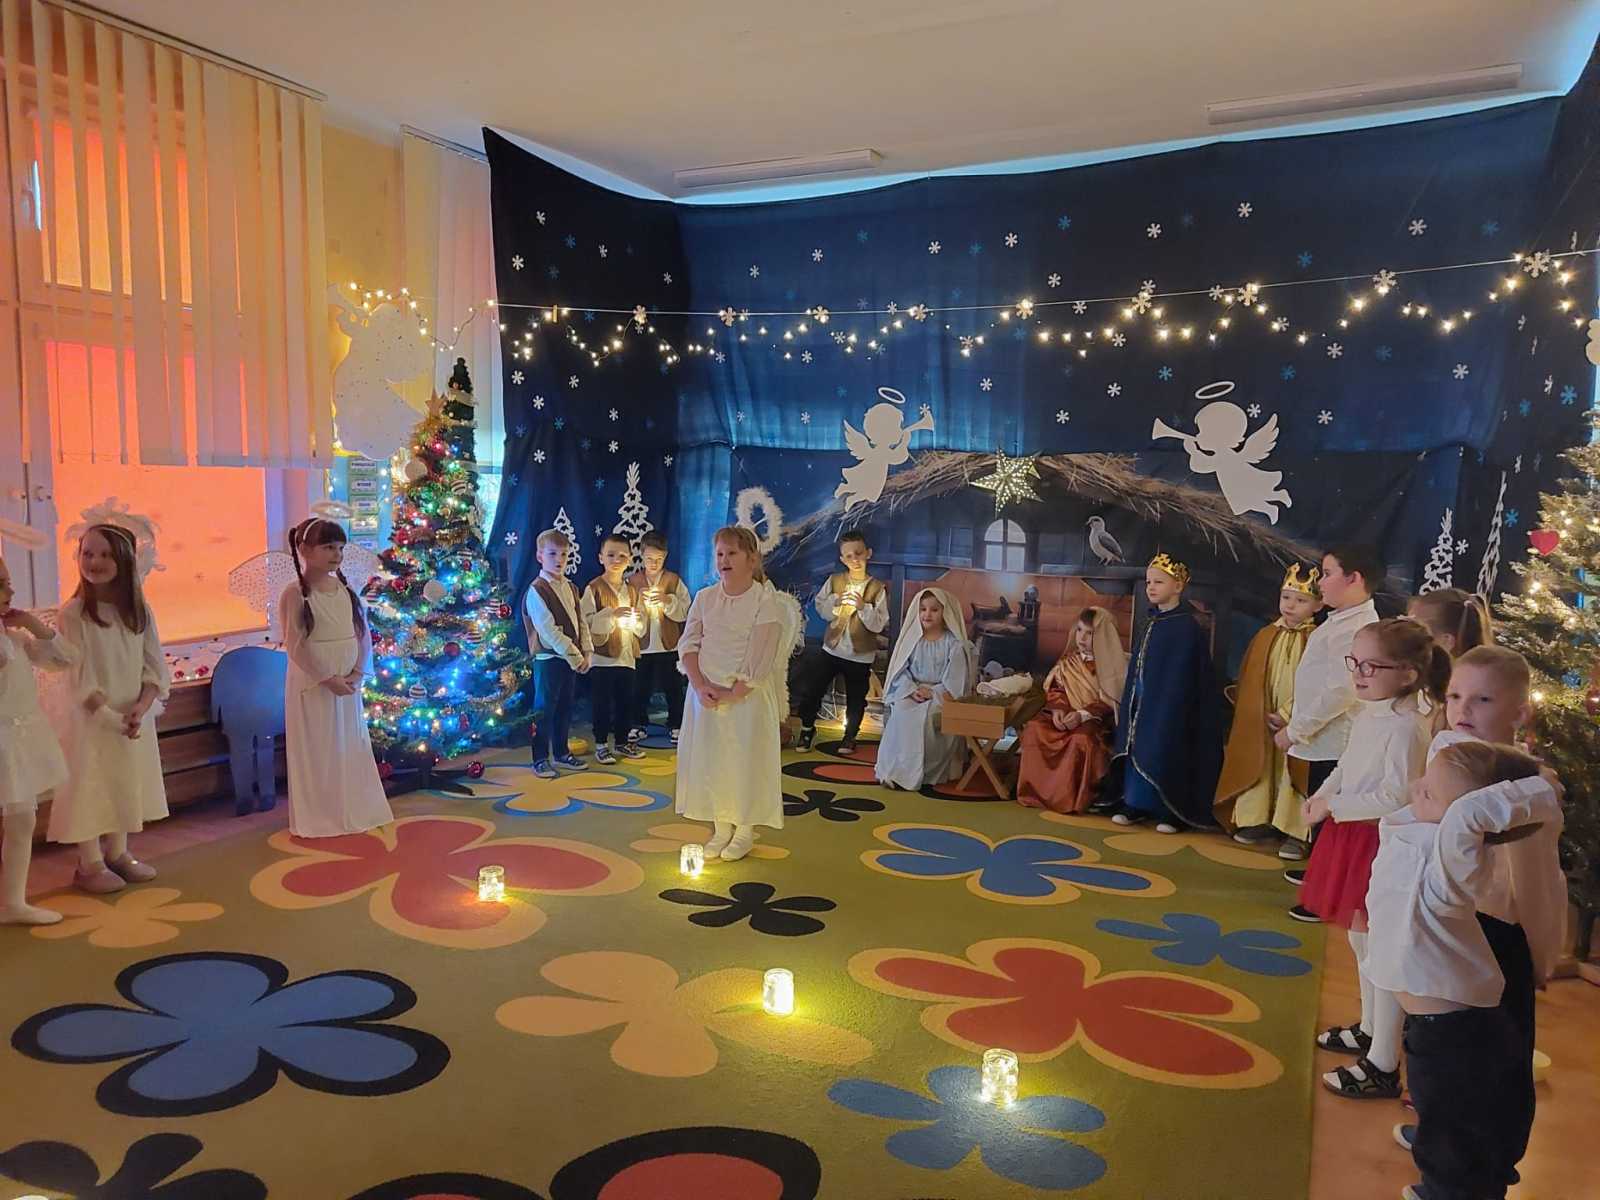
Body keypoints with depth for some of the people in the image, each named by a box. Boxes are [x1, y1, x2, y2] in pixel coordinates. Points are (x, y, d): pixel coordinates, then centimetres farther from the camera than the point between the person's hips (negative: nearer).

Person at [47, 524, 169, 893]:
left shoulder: (139, 611, 0)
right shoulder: (73, 613, -11)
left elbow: (155, 667, -1)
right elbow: (79, 678, -13)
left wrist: (140, 708, -15)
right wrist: (110, 716, -19)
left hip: (136, 717, 4)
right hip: (92, 719, -4)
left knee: (127, 785, 14)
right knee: (90, 786, 3)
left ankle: (117, 852, 30)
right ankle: (90, 864, 17)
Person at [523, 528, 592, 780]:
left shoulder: (570, 588, 11)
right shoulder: (537, 591, -13)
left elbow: (581, 622, 12)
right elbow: (549, 631, -19)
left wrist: (587, 653, -1)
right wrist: (574, 657, -17)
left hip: (572, 659, 7)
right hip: (548, 658, -7)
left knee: (565, 707, 16)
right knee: (544, 709, 2)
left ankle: (561, 752, 28)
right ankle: (540, 759, 11)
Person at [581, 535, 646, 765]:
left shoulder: (631, 590, 11)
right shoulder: (593, 588, -7)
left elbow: (641, 625, 15)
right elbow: (586, 622, -17)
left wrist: (634, 621, -6)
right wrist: (612, 614, -24)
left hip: (627, 655, 5)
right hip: (602, 657, -5)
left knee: (626, 701, 11)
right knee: (601, 703, 2)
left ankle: (622, 741, 25)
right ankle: (601, 744, 13)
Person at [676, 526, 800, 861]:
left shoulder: (767, 601, -9)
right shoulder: (705, 597, 6)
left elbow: (759, 660, -14)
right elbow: (688, 644, 1)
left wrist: (732, 694, -16)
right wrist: (700, 685, -13)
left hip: (748, 696, -4)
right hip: (706, 694, 5)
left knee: (746, 759, 1)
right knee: (708, 758, 8)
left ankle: (745, 830, 16)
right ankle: (721, 827, 22)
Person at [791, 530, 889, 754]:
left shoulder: (877, 588, -7)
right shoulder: (834, 581, 1)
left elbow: (879, 625, -11)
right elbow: (820, 608, 2)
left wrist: (863, 606, -25)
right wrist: (836, 601, -15)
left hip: (860, 654, -2)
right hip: (832, 649, 2)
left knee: (856, 699, 11)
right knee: (811, 689, 5)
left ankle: (850, 736, 32)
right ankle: (807, 728, 28)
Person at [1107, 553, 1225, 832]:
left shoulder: (1187, 626, -13)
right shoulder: (1153, 622, 11)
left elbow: (1181, 676, -15)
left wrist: (1165, 708, -17)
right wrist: (1132, 703, 13)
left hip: (1170, 705, -8)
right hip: (1143, 704, 8)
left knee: (1165, 756, -3)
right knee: (1138, 752, 10)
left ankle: (1172, 814, 8)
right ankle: (1137, 806, 19)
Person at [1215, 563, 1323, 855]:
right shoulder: (1265, 637, 6)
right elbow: (1248, 679, 7)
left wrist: (1287, 715, -15)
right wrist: (1252, 714, -3)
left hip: (1297, 723, -5)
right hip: (1259, 721, 5)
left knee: (1293, 774, -1)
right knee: (1258, 768, 12)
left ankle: (1295, 832, 5)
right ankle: (1258, 820, 25)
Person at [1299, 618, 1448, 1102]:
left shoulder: (1406, 728, -23)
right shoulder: (1368, 714, 5)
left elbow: (1395, 799, -27)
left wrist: (1334, 807, -19)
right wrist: (1323, 796, 1)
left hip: (1384, 844, -10)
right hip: (1354, 838, 10)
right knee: (1361, 939, 23)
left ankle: (1382, 1067, 10)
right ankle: (1369, 1030, 43)